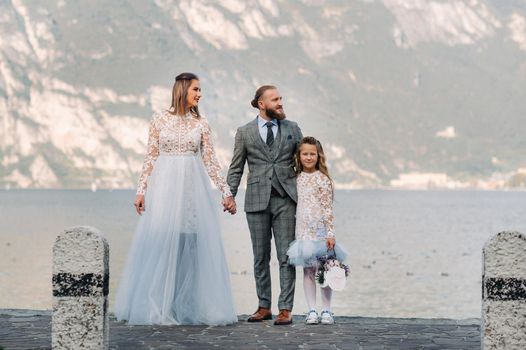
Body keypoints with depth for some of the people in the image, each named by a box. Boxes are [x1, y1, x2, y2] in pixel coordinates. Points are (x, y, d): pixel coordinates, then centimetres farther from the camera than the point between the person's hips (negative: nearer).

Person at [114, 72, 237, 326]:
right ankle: (157, 307, 4)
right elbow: (150, 158, 4)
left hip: (192, 186, 2)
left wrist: (226, 192, 4)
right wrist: (141, 190, -2)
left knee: (191, 245, -1)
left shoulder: (201, 124, 7)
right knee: (160, 243, -3)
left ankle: (189, 306, 6)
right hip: (164, 184, -2)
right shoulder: (159, 120, 3)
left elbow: (210, 161, 8)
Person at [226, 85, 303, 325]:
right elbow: (236, 168, 8)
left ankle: (285, 309, -1)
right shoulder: (245, 132, 6)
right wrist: (229, 195, -4)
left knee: (286, 256, -4)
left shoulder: (292, 129, 8)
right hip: (257, 200, 0)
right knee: (260, 257, 7)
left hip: (285, 199, 0)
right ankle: (264, 307, 16)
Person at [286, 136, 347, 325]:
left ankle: (326, 310, 6)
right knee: (308, 270, 5)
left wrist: (330, 233, -13)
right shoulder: (298, 178, 9)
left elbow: (328, 208, -8)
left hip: (320, 230, -5)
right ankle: (312, 310, 9)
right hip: (303, 231, 5)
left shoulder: (323, 179, -6)